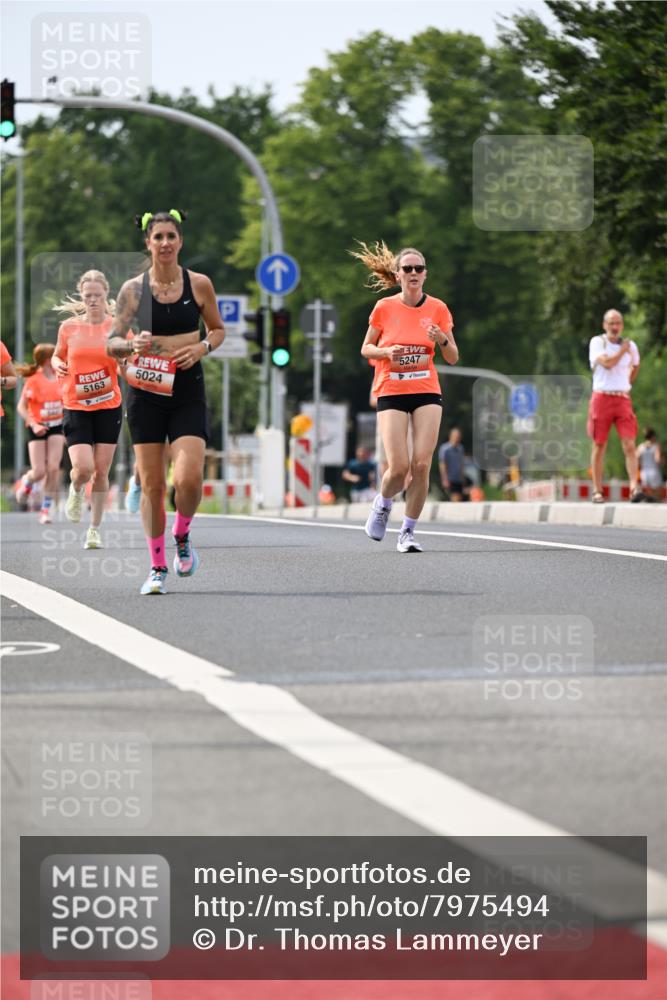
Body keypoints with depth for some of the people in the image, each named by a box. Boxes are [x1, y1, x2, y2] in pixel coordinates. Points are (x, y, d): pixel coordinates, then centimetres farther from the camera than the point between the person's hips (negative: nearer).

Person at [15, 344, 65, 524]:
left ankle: (47, 508, -2)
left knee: (53, 468, -11)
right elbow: (21, 407, -10)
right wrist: (34, 425, -22)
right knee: (39, 472, -7)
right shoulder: (34, 381, -12)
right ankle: (27, 482, 30)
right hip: (38, 429, -4)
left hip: (56, 428, 4)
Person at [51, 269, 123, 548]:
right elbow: (58, 356, 17)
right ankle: (76, 491, 22)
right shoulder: (69, 327, 1)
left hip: (109, 406, 0)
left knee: (101, 471, 2)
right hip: (76, 407, 0)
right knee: (83, 468, -15)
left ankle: (95, 528, 17)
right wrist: (58, 365, -5)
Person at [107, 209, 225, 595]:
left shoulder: (199, 284, 1)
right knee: (152, 484, 1)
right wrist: (133, 345, -18)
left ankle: (182, 538, 14)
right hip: (147, 392, 0)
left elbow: (218, 329, 14)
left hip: (188, 392, 0)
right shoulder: (134, 289, 0)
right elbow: (112, 343, 4)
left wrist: (203, 347, -7)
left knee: (189, 478, -16)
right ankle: (157, 567, 14)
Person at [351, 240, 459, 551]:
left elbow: (452, 358, 6)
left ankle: (408, 531, 6)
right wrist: (387, 352, -13)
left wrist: (442, 340, -15)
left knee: (421, 465, -9)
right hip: (391, 393, -1)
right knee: (399, 467, -11)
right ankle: (382, 503, 22)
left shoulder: (437, 309, 2)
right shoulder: (384, 308, -1)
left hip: (427, 392, 1)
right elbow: (366, 349, 8)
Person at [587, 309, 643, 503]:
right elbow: (607, 363, -18)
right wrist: (622, 350, -5)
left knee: (629, 445, -11)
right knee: (599, 446, 2)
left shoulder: (630, 346, 9)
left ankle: (634, 488, -20)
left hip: (623, 400, 2)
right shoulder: (597, 342, -2)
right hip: (602, 398, -2)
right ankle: (597, 491, 9)